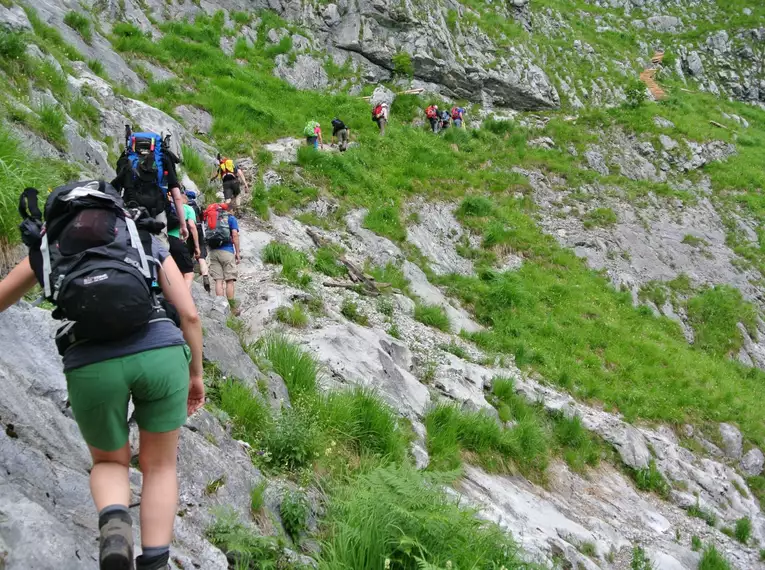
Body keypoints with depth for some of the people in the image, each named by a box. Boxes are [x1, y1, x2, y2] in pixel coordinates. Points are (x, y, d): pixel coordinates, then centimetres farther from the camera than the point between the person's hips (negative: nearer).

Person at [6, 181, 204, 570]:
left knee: (109, 462, 26)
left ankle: (113, 523, -5)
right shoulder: (148, 242, 24)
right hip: (161, 353, 0)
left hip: (91, 367, 0)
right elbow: (189, 314, 15)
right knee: (159, 465, 22)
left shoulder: (46, 248, 25)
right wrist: (195, 375, 26)